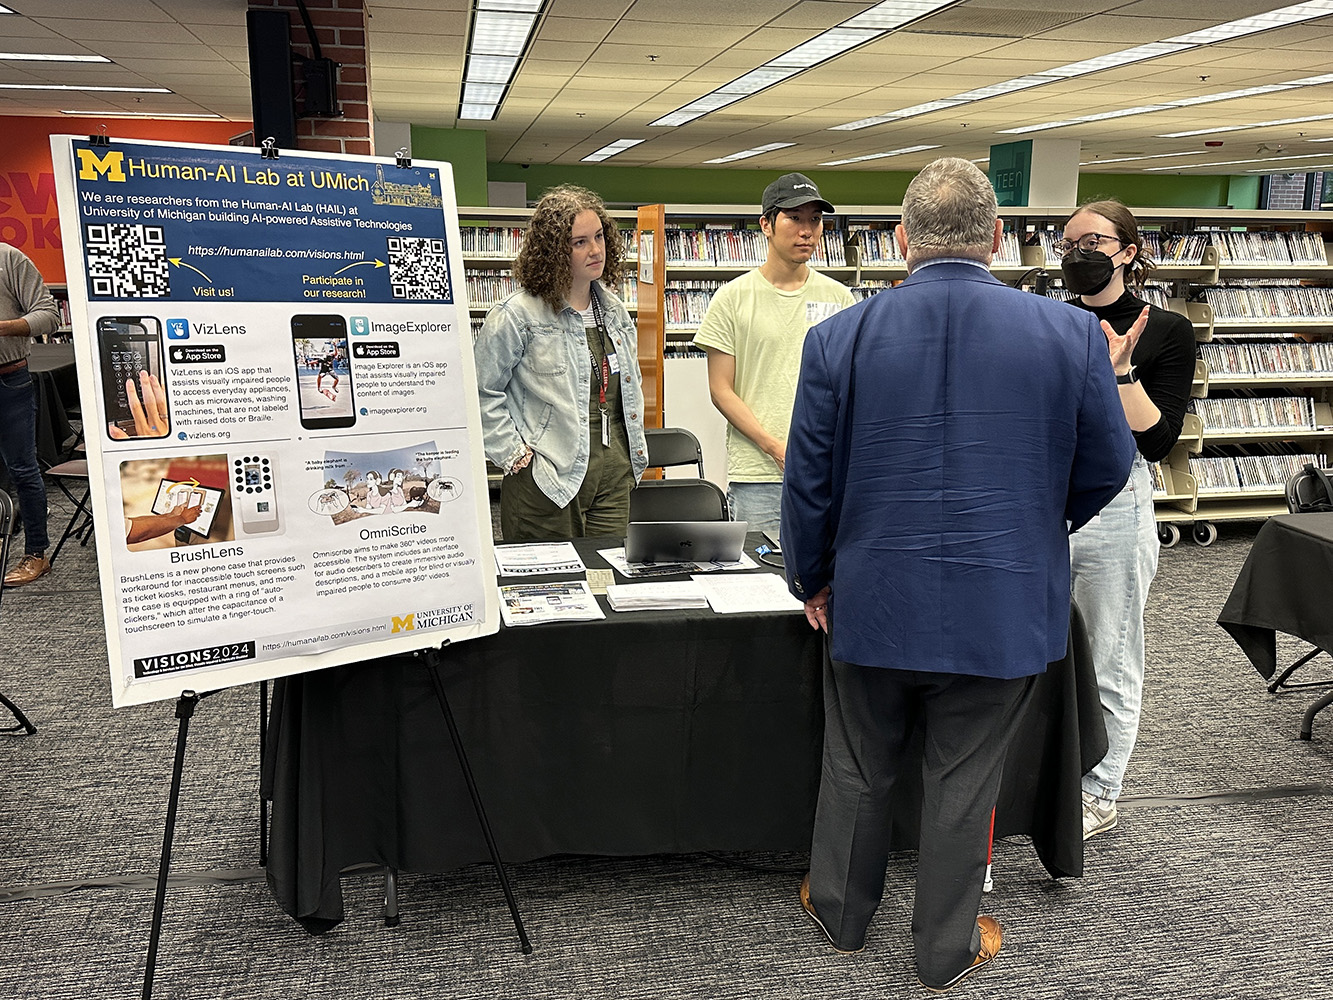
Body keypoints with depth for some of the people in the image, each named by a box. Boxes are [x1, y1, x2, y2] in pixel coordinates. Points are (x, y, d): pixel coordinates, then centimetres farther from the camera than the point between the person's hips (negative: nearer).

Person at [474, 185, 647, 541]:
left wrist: (635, 446, 16)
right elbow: (482, 392, -8)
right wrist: (515, 455, -10)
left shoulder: (613, 310, 12)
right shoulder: (518, 314, -10)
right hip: (549, 479, -6)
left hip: (614, 474, 6)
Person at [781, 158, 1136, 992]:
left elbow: (809, 480, -4)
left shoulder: (839, 338, -10)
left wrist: (811, 579, 11)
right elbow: (1106, 469, 1)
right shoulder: (1070, 334, -9)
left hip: (873, 604, 1)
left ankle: (841, 913, 41)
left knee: (859, 772, 20)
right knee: (964, 788, 15)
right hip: (1004, 610, 0)